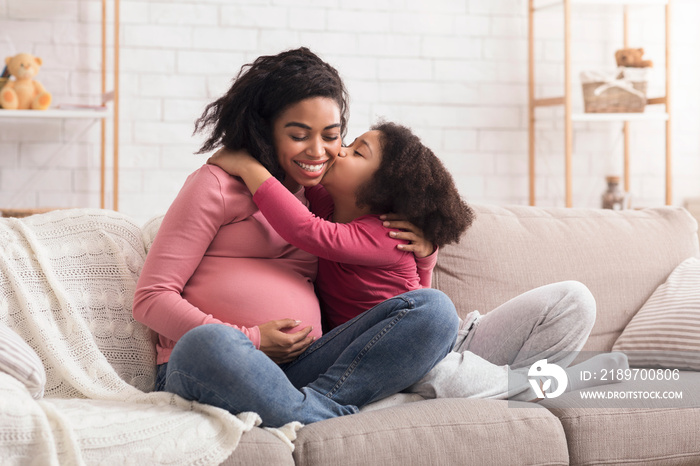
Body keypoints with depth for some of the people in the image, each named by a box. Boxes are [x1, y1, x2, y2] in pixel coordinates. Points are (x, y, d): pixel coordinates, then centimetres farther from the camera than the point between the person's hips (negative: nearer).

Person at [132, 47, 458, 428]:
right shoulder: (218, 184, 7)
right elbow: (151, 298, 1)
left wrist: (422, 249, 13)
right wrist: (249, 340, -10)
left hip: (299, 371, 5)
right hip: (196, 368, -5)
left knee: (433, 309, -16)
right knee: (208, 344, -43)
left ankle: (316, 404, -32)